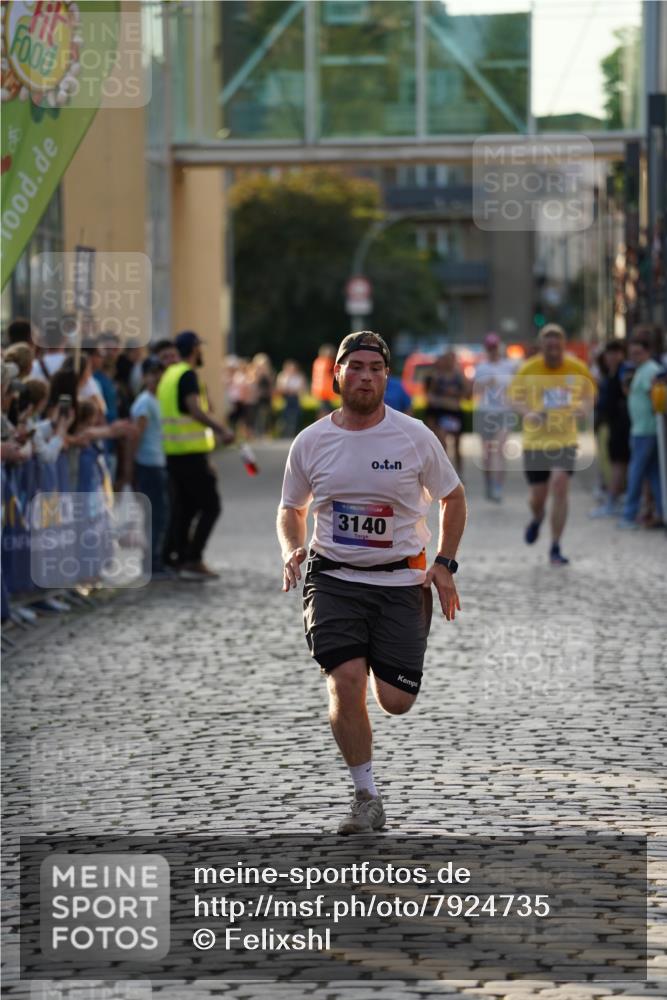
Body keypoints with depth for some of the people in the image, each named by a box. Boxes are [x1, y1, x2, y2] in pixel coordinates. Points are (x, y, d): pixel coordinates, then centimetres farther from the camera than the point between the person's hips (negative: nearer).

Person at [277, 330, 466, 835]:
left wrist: (444, 564, 0)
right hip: (333, 579, 0)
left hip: (401, 580, 0)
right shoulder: (310, 442, 0)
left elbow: (453, 498, 10)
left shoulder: (414, 436, -3)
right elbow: (292, 509, 16)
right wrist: (292, 551, -5)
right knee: (346, 683, -19)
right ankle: (367, 798, -2)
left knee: (396, 701, -6)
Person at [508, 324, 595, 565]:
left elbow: (589, 393, 12)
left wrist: (584, 408, -10)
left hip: (565, 439, 0)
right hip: (535, 440, 0)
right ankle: (537, 519, 47)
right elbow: (514, 398, 2)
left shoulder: (577, 368, -3)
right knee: (537, 497, 6)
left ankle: (555, 549, -6)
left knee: (560, 486, -17)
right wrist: (528, 413, -19)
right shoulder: (528, 369, -6)